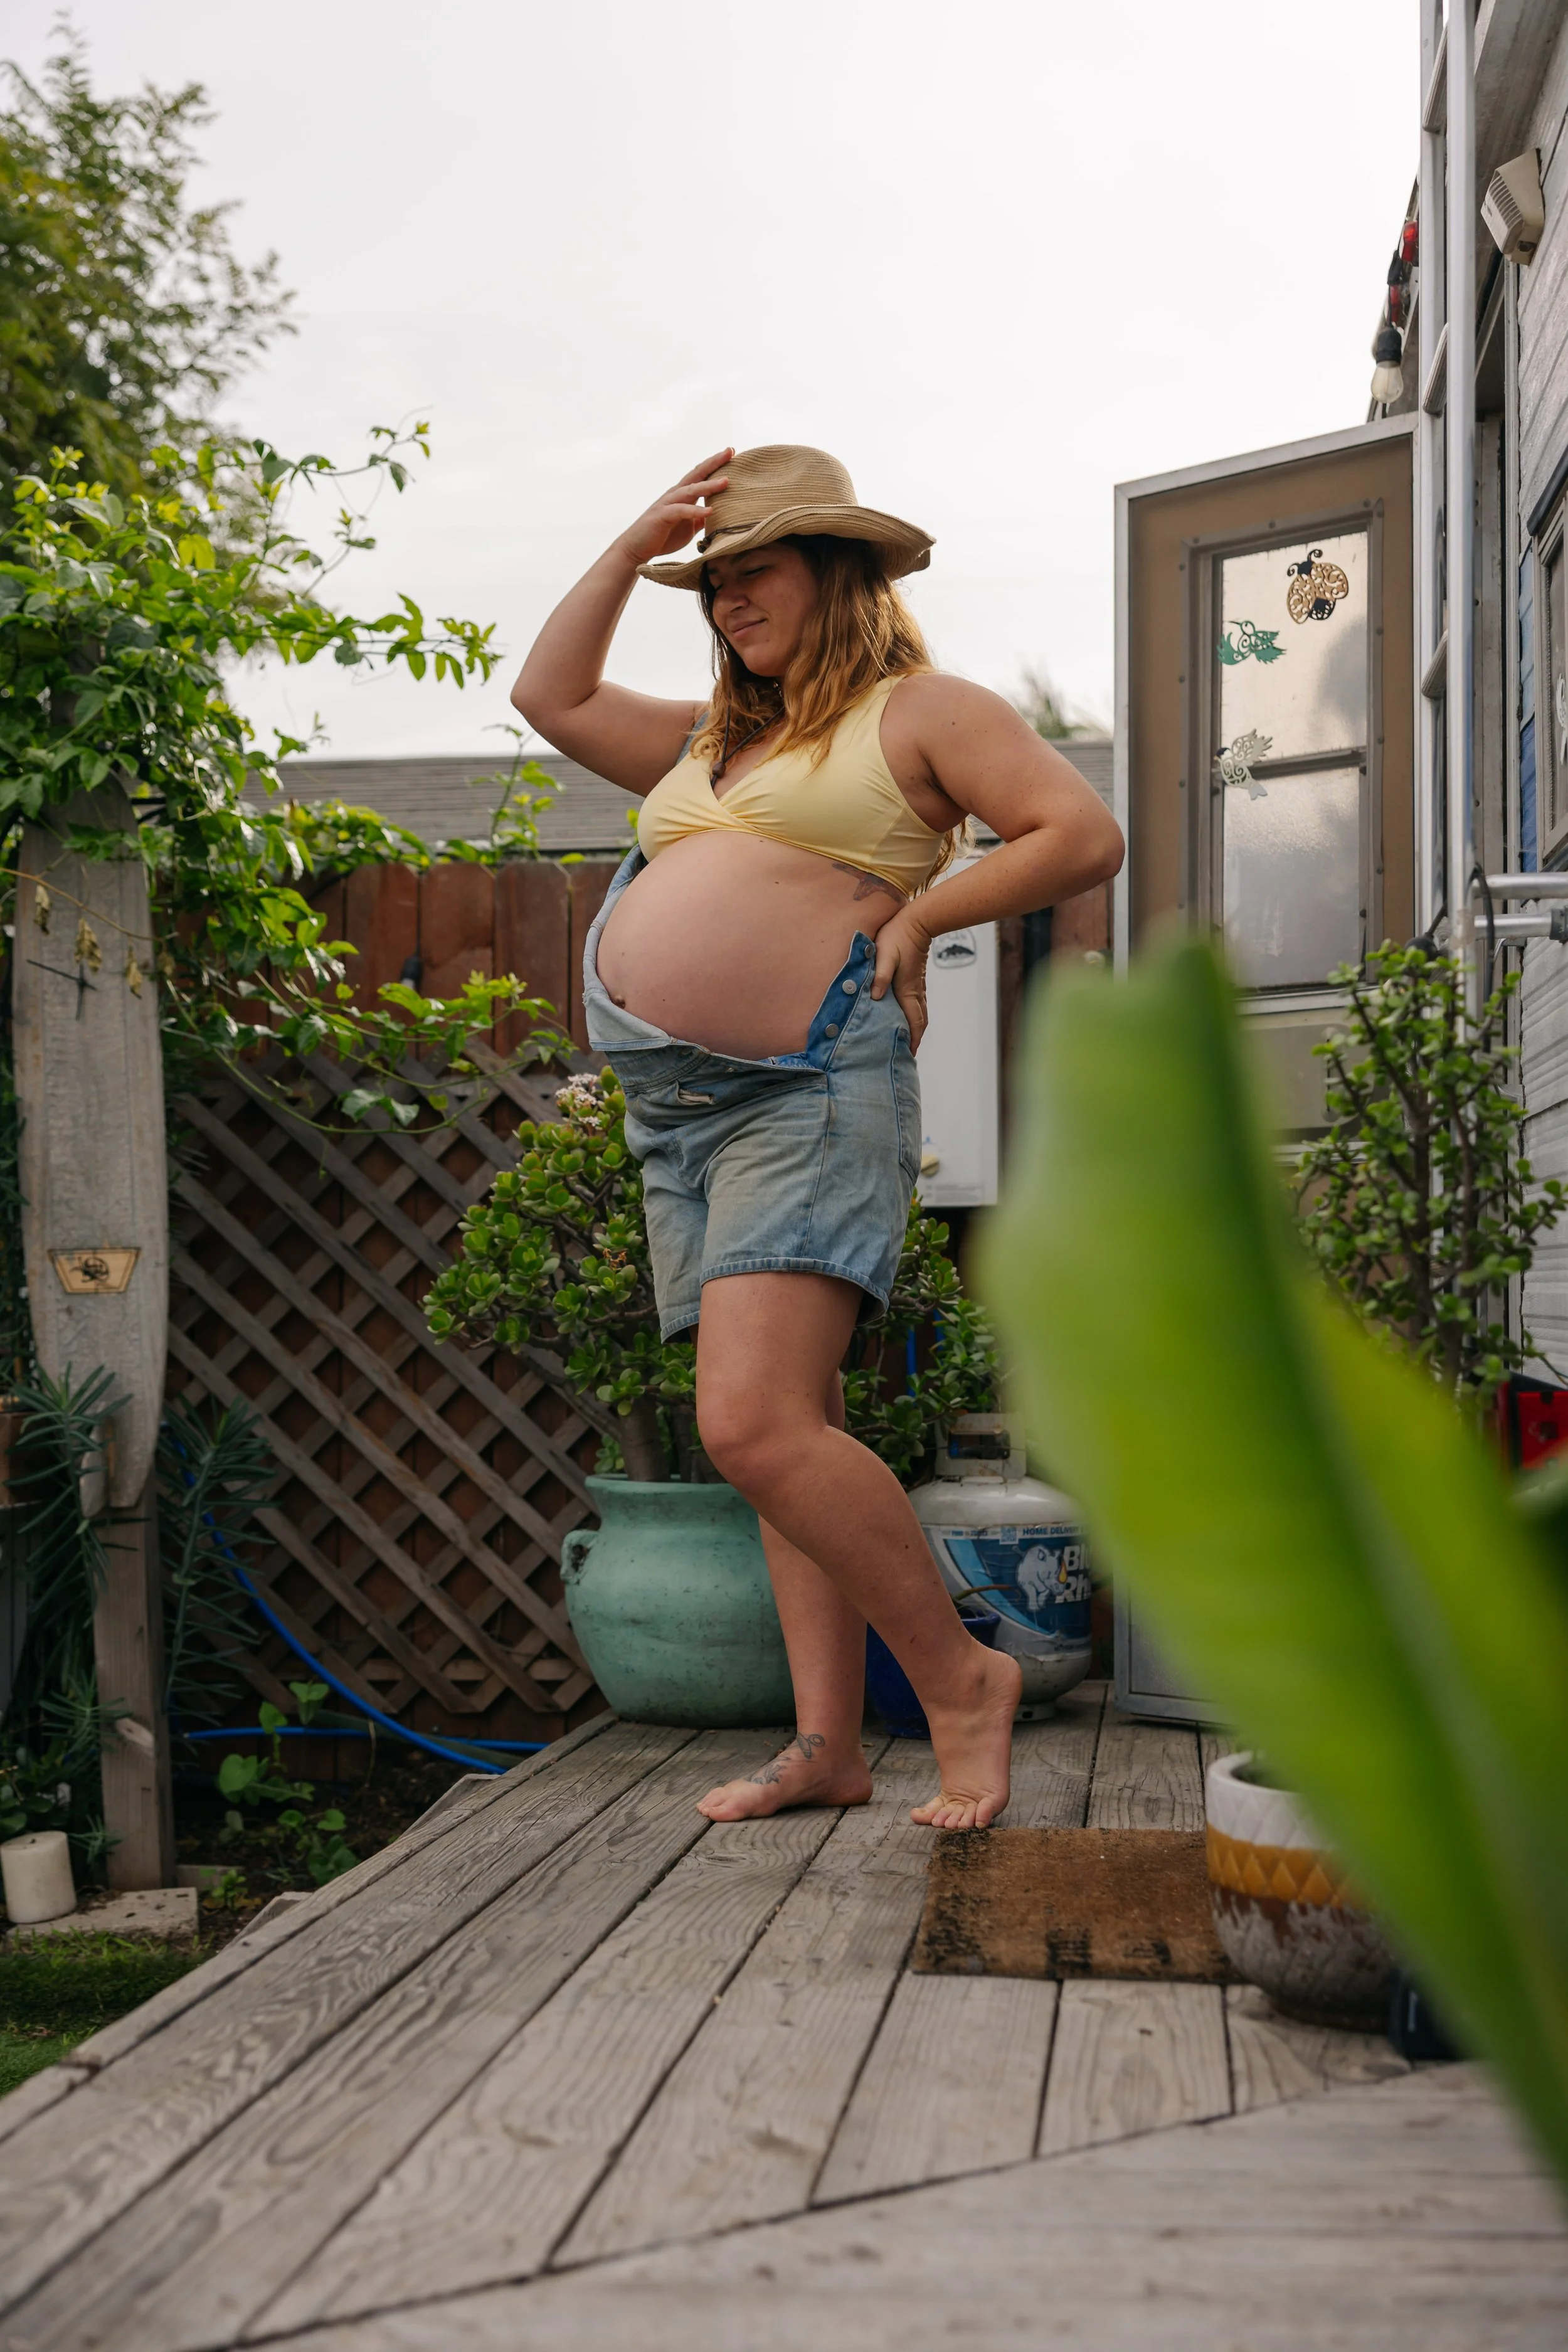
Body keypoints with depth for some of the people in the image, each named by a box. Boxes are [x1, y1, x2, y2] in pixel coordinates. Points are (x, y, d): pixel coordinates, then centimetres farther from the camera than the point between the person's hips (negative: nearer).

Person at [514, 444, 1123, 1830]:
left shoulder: (919, 711, 3)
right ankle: (829, 1746, 8)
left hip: (809, 1093, -8)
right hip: (679, 1108, 8)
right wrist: (634, 548, 23)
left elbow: (1086, 836, -4)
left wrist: (919, 912, -5)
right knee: (783, 1431, 5)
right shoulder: (710, 742, 24)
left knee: (758, 1426, -21)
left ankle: (960, 1677, -7)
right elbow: (553, 699, 28)